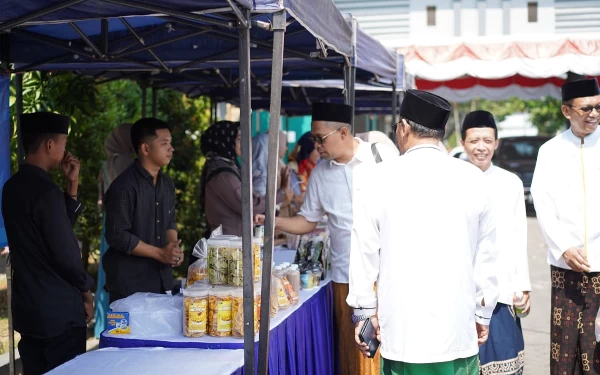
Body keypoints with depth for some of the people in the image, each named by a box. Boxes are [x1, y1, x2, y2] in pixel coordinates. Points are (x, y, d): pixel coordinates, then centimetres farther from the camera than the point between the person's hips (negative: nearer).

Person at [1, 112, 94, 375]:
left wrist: (72, 185, 7)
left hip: (27, 307, 9)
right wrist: (86, 293, -3)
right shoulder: (46, 192, -20)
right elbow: (65, 252, -19)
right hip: (58, 310, -9)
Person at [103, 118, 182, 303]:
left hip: (162, 277, 7)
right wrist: (160, 253, -14)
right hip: (130, 281, -7)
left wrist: (174, 247, -1)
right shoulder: (124, 186, -15)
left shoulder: (167, 184, 10)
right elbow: (117, 236, -17)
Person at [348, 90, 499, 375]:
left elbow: (365, 251, -1)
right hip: (458, 327, 2)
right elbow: (486, 254, 5)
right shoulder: (472, 178, 0)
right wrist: (483, 313, 16)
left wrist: (364, 311, 9)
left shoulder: (381, 177, -6)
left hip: (402, 329, -1)